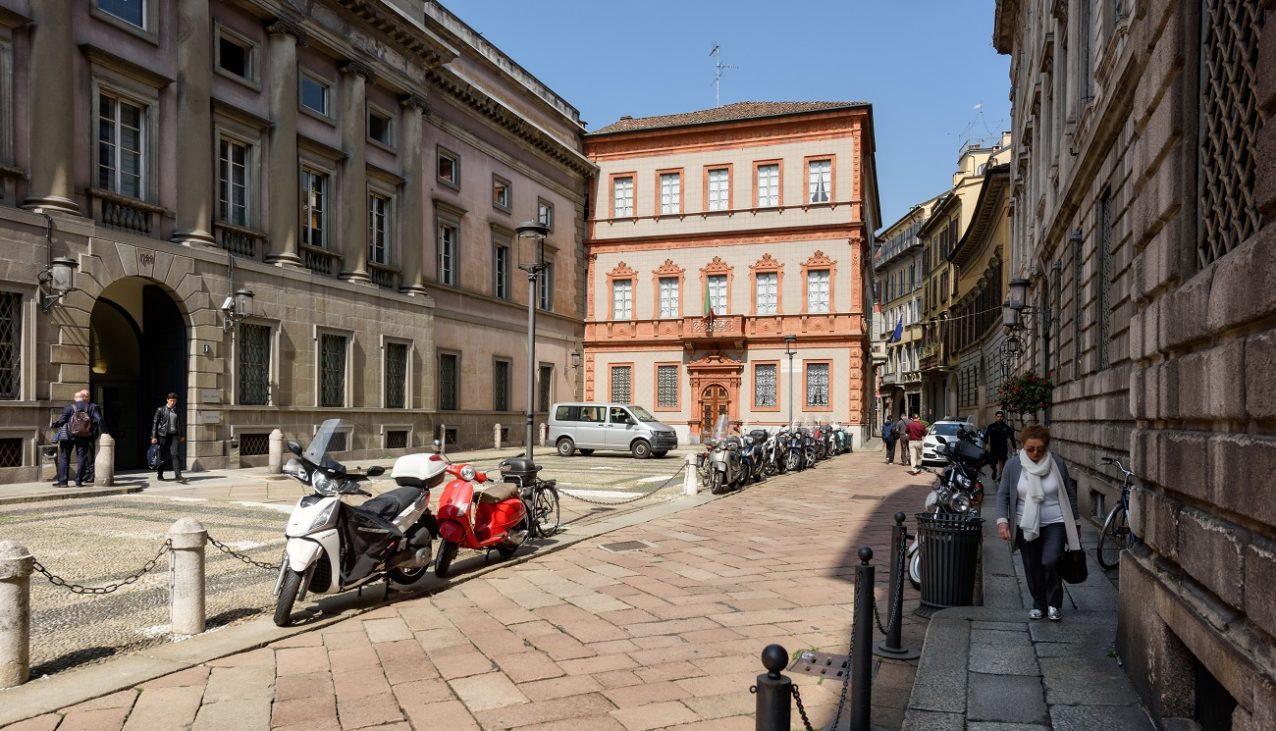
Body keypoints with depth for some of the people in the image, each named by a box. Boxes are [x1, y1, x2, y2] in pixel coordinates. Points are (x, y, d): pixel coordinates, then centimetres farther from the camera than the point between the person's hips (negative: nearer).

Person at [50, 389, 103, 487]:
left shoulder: (69, 407, -5)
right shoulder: (92, 407, 0)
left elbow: (61, 420, -5)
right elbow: (99, 420, -6)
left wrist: (54, 425, 13)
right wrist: (97, 433, 2)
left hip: (68, 436, -1)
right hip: (84, 437, 1)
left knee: (64, 458, 9)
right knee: (81, 458, 7)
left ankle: (62, 481, 8)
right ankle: (79, 482, 4)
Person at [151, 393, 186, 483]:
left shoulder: (177, 411, 10)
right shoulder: (160, 410, 0)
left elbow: (180, 424, 20)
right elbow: (155, 423, 0)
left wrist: (182, 435, 20)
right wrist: (153, 437, -5)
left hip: (174, 435, 2)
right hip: (163, 435, -2)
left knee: (175, 454, -11)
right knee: (162, 456, 6)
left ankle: (178, 475, -17)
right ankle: (159, 475, 23)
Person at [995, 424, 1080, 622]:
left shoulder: (1057, 463, -5)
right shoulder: (1013, 465, -5)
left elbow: (1070, 493, 7)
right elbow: (1003, 494, 0)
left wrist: (1074, 521, 11)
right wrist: (1002, 521, -11)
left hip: (1055, 523, -1)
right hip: (1026, 525, 2)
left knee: (1050, 561, -16)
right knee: (1032, 568, 8)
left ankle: (1054, 603, 6)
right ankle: (1039, 604, 27)